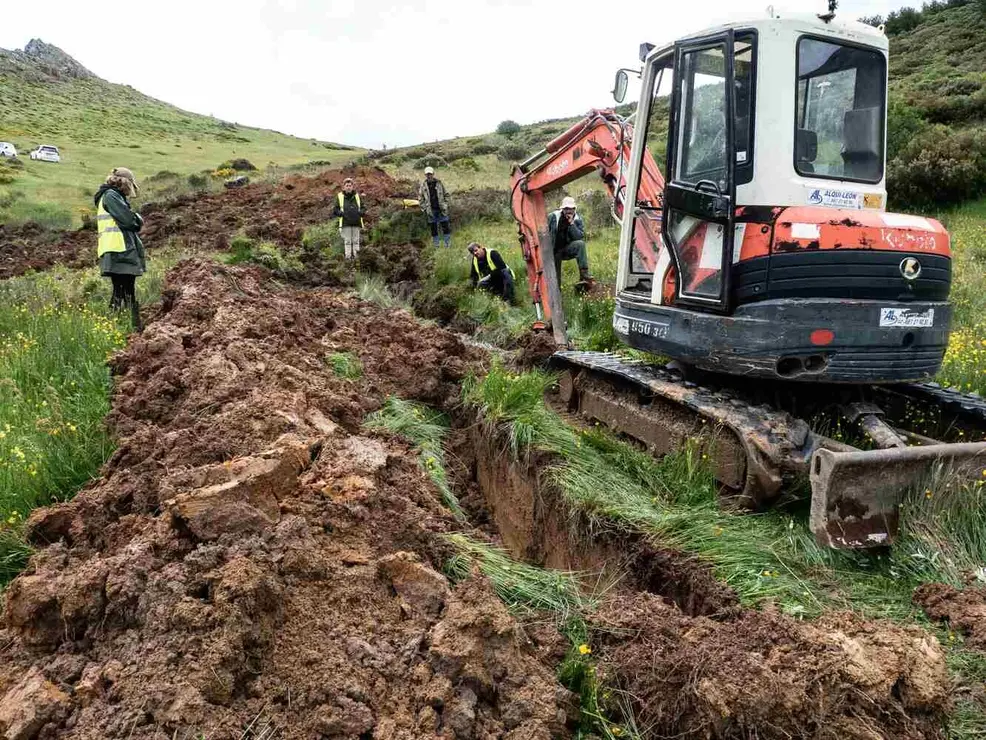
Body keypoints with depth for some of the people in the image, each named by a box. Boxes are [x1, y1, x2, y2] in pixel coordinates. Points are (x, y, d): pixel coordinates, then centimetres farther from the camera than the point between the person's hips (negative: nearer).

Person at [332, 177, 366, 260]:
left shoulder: (357, 196, 9)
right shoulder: (340, 197, 4)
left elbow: (363, 208, 15)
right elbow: (335, 209, 7)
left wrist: (362, 212, -8)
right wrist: (340, 213, -13)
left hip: (356, 222, 2)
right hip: (346, 223, -1)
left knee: (356, 240, 5)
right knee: (347, 240, 0)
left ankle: (355, 255, 11)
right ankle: (348, 255, 5)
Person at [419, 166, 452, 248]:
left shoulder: (439, 183, 1)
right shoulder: (423, 185, 1)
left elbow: (446, 195, 9)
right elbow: (420, 198, 7)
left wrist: (445, 205, 0)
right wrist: (424, 209, -1)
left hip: (441, 209, 0)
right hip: (431, 210, 0)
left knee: (445, 227, 0)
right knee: (433, 229, 5)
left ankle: (448, 244, 10)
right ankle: (436, 245, 14)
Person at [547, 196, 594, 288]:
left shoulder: (577, 219, -6)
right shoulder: (553, 217, -7)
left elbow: (580, 237, -19)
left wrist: (572, 224, -26)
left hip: (567, 249, 0)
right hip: (554, 251, 0)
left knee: (580, 244, -31)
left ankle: (584, 276, -35)